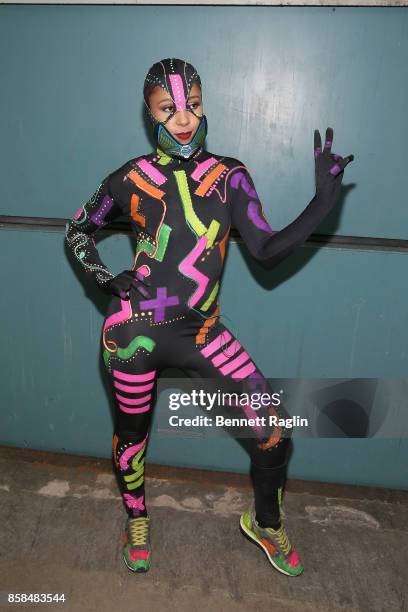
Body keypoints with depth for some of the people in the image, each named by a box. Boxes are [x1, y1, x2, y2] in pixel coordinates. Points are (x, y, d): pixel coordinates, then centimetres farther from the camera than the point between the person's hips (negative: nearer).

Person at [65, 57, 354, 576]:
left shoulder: (230, 176, 4)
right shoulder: (130, 179, 0)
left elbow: (266, 252, -5)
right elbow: (77, 230, 16)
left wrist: (323, 202, -16)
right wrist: (102, 276, -1)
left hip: (201, 330, 1)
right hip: (135, 328, -1)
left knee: (274, 429, -4)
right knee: (131, 431, 15)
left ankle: (265, 523, 27)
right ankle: (136, 518, 48)